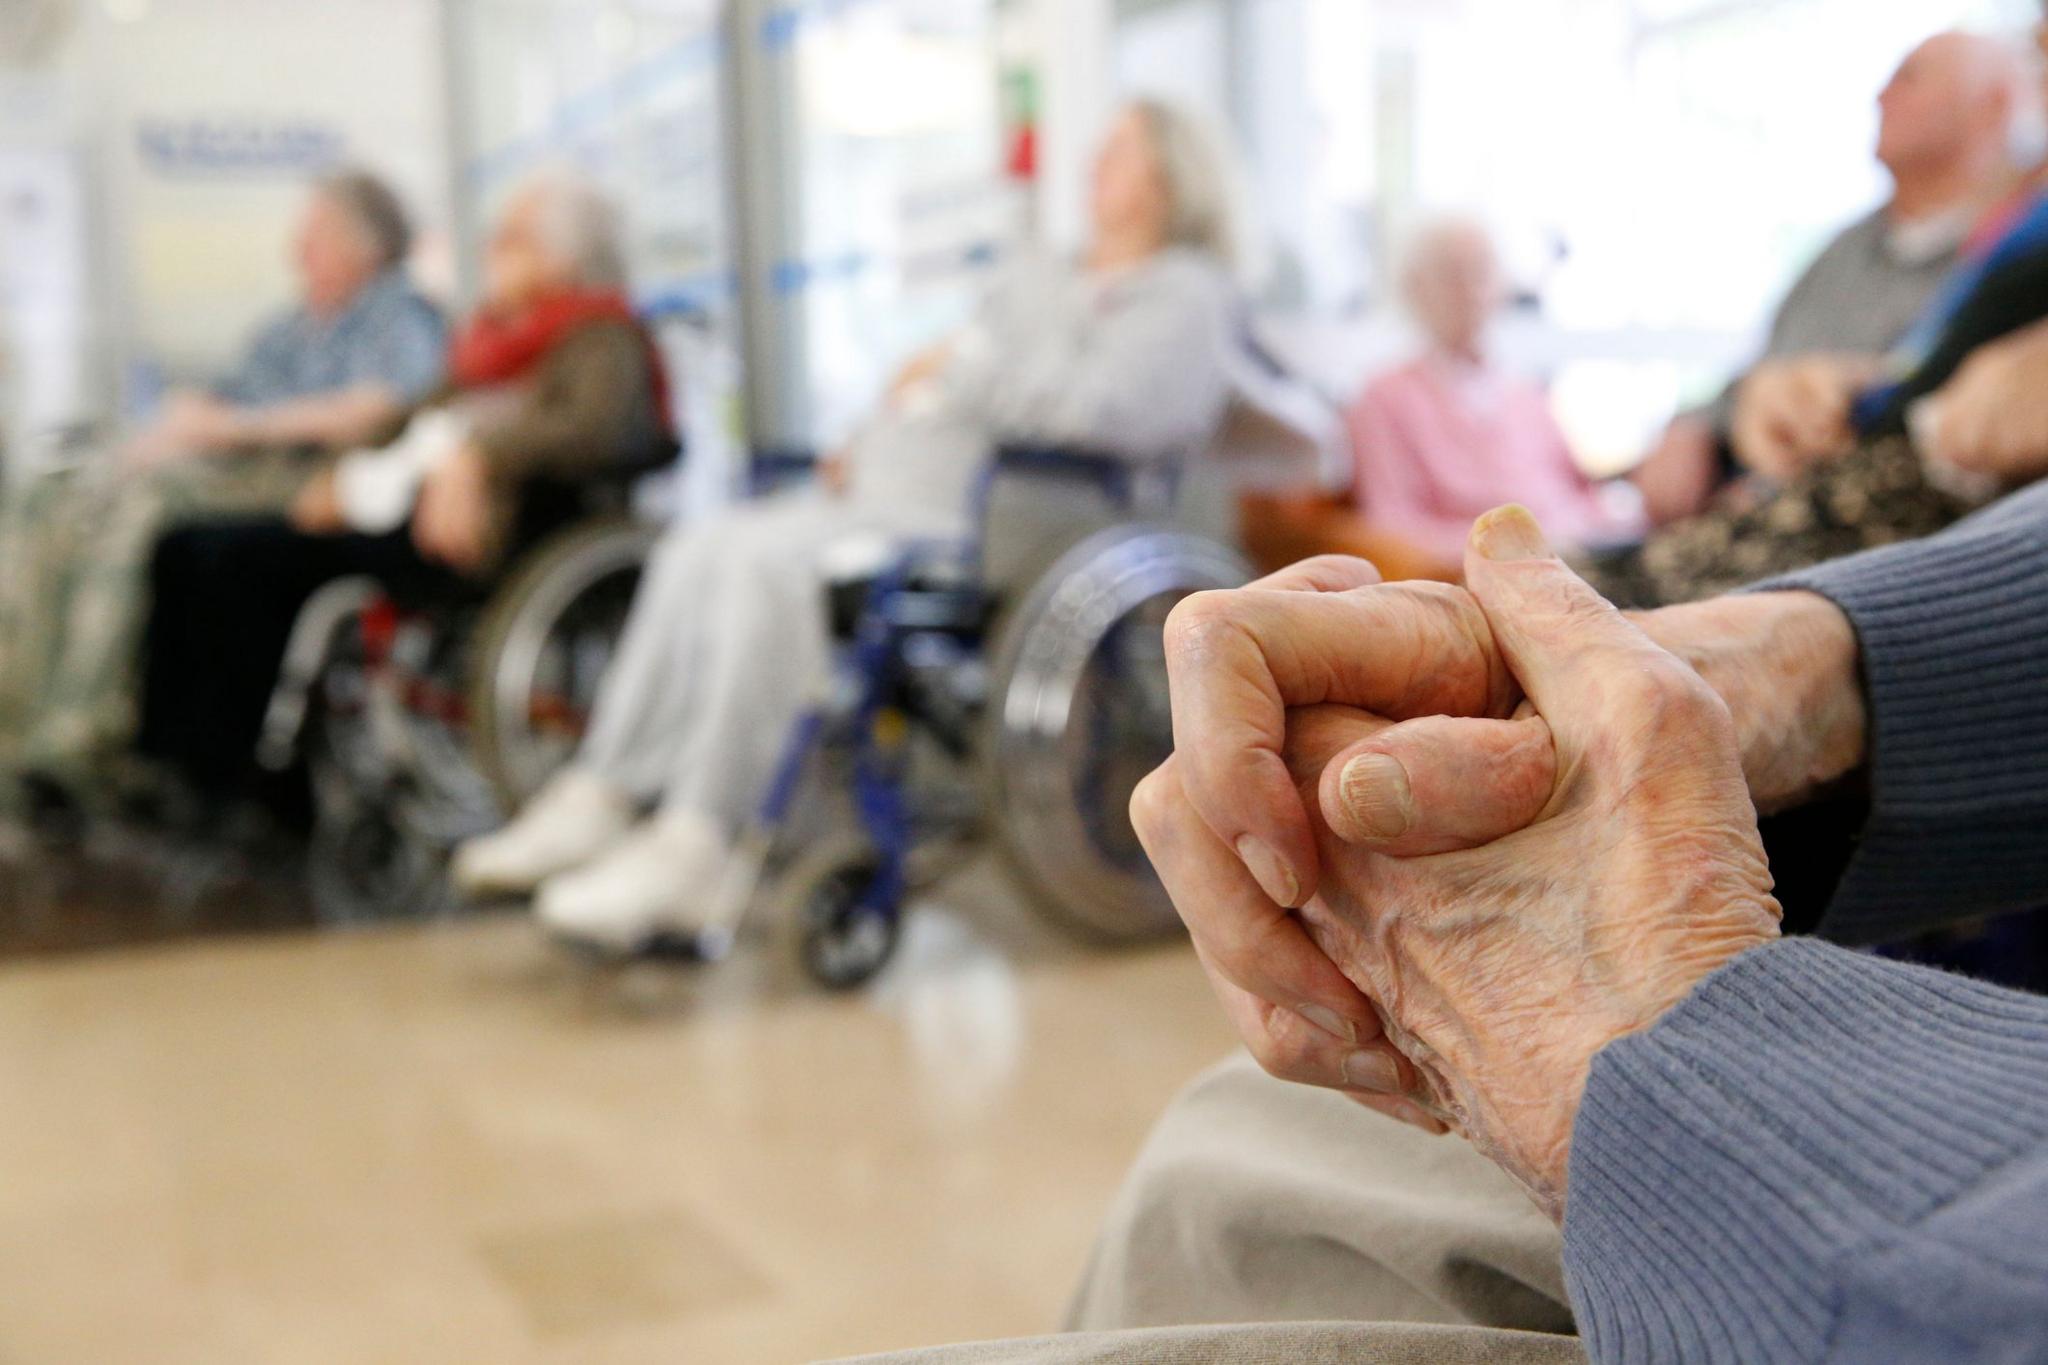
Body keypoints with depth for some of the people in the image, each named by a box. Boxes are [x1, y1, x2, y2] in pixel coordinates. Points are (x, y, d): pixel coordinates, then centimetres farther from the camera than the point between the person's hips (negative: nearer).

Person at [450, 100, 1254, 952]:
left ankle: (690, 851, -30)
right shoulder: (1034, 281, 30)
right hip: (882, 493, 9)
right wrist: (865, 443, 10)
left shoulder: (1185, 296, 2)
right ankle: (598, 803, -11)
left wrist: (959, 372, -7)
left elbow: (1103, 404, -17)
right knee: (697, 552, -9)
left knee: (773, 564, -30)